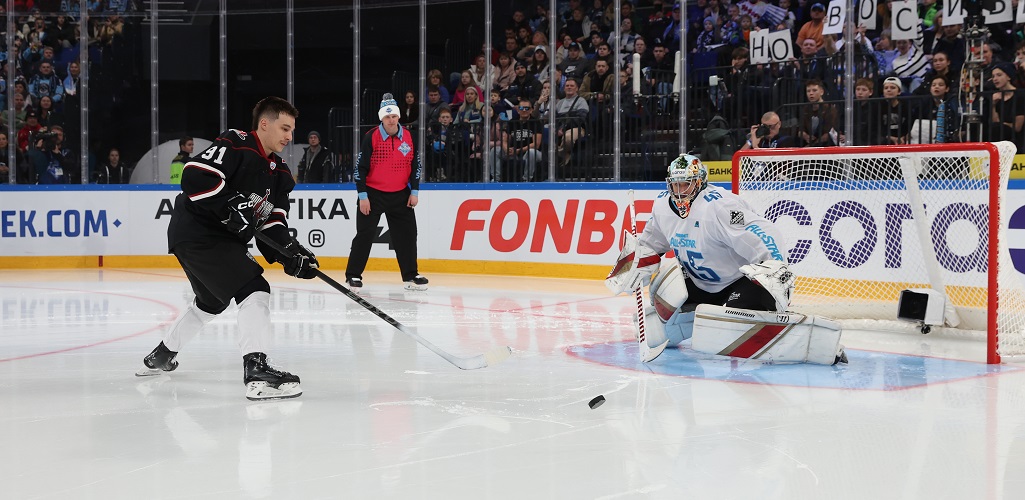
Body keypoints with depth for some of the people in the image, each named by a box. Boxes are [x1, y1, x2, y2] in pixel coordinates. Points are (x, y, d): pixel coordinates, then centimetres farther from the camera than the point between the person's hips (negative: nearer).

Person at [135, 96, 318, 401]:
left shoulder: (279, 173, 10)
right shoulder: (235, 144, -15)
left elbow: (271, 225, 5)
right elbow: (194, 176, -26)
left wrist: (290, 253, -11)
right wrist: (231, 204, -29)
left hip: (222, 238, 11)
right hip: (196, 231, -11)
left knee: (212, 301, 29)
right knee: (254, 291, -21)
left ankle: (161, 356, 48)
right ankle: (256, 371, -30)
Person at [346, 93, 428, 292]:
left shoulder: (409, 136, 0)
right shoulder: (371, 137, -12)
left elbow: (416, 165, 7)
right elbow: (360, 167, -10)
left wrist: (414, 191, 2)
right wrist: (362, 196, -13)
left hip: (400, 194, 4)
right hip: (373, 193, -4)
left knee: (407, 234, 3)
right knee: (365, 234, -5)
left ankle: (410, 276, 13)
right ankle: (353, 276, 2)